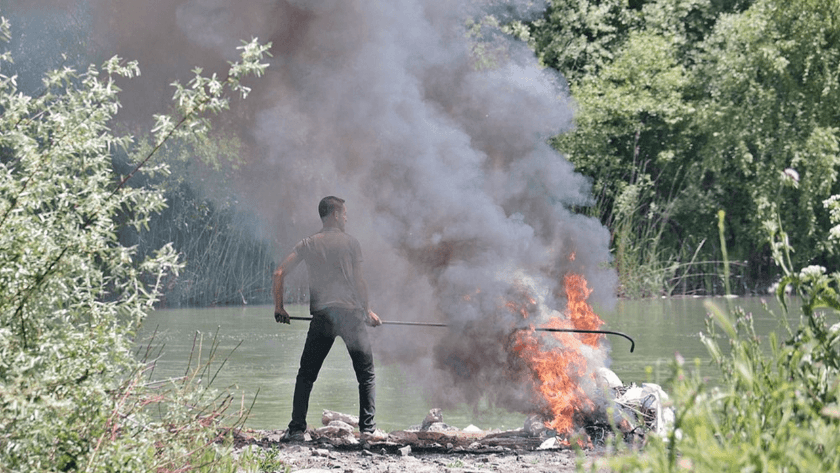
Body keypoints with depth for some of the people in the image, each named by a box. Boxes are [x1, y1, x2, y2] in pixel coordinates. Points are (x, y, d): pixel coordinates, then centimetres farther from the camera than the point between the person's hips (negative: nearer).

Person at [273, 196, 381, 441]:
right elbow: (358, 280, 1)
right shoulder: (350, 242, 4)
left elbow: (279, 272, 6)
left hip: (322, 316, 2)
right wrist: (367, 311, 10)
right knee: (366, 375, 8)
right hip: (351, 312, -2)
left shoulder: (308, 244, 12)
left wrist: (279, 307, 12)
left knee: (306, 375, 8)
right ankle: (368, 428, 1)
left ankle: (296, 428, 0)